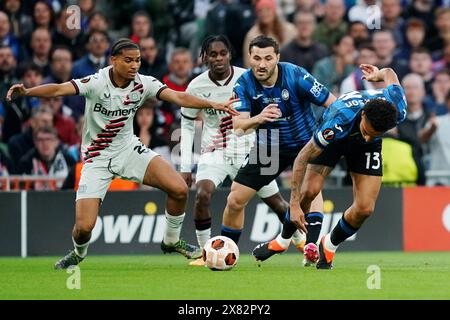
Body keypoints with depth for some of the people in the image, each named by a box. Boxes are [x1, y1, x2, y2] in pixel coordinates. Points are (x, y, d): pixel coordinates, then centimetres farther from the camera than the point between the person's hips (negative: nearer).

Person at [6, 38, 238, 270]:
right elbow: (59, 89, -34)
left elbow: (178, 97, -16)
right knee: (84, 227, -15)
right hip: (97, 159, -4)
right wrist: (26, 92, -51)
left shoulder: (143, 84, -9)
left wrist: (212, 104, -32)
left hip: (129, 150, 4)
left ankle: (171, 241, 15)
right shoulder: (97, 83, -21)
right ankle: (78, 253, 24)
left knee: (179, 190, -13)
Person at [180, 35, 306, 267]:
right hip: (215, 151, 0)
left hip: (248, 150, 0)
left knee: (275, 200, 8)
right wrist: (185, 167, -2)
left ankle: (300, 241, 35)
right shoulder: (196, 87, -10)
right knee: (202, 194, -26)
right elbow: (187, 126, 2)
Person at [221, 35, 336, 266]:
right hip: (268, 147, 3)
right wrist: (258, 119, -47)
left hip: (304, 141, -3)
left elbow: (334, 104, -18)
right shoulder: (244, 84, -17)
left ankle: (311, 245, -40)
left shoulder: (296, 76, -24)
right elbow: (238, 126, -26)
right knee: (235, 200, 2)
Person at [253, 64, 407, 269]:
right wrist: (294, 205, -37)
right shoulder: (339, 121, -45)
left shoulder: (399, 111, -37)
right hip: (333, 138, -2)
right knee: (309, 191, -17)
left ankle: (330, 246, 17)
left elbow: (389, 73, -13)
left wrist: (377, 75, 13)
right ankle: (283, 240, 12)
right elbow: (302, 158, -35)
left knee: (365, 208, -12)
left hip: (366, 150, 2)